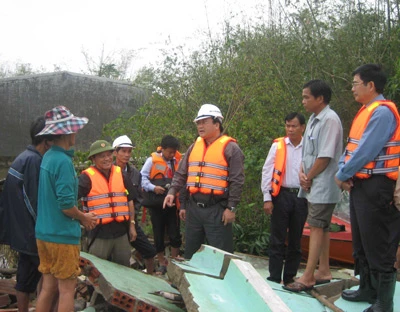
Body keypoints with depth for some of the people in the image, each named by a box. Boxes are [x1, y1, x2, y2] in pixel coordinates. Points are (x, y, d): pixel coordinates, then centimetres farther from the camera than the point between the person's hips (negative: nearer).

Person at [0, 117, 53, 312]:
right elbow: (36, 201, -20)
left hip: (21, 231, 10)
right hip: (32, 232, -10)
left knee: (25, 277, 15)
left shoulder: (22, 158, 13)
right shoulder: (34, 161, -18)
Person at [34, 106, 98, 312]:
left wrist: (80, 216, 10)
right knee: (66, 289, 2)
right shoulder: (63, 161, -19)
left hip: (43, 233, 8)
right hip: (63, 235, -8)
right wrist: (83, 218, -4)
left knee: (48, 287, 16)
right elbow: (66, 204, -23)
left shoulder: (47, 157, 8)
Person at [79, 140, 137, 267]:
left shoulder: (120, 174, 8)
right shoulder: (87, 177, -7)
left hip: (121, 232, 4)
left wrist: (132, 224, 13)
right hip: (98, 233, -4)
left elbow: (129, 201, 14)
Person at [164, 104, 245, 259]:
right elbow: (181, 174, 16)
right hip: (194, 208, 6)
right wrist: (172, 192, 2)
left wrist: (231, 208, -13)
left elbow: (237, 181, -10)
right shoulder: (194, 147, 13)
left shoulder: (230, 148, -7)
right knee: (190, 251, 16)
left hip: (217, 210, -6)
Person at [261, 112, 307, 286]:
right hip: (281, 195, -1)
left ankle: (290, 278, 20)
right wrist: (267, 198, -5)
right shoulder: (278, 145, 2)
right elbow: (267, 172, 1)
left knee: (296, 240, 9)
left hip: (301, 197, 2)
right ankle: (274, 278, 7)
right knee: (277, 239, 1)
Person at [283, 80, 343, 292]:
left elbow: (325, 156, -20)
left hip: (322, 185, -9)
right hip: (312, 184, 9)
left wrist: (309, 178, -11)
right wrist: (302, 172, 0)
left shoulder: (330, 120, -16)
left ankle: (308, 277, -5)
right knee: (321, 227, 14)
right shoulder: (313, 119, 13)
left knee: (316, 227, -7)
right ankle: (324, 271, 24)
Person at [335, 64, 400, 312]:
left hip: (377, 187, -10)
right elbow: (351, 147, 15)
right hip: (360, 185, 10)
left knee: (378, 246, -3)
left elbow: (366, 151, -22)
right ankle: (368, 289, 31)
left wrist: (342, 175, -11)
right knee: (361, 243, 18)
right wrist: (344, 171, -2)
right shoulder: (365, 111, 15)